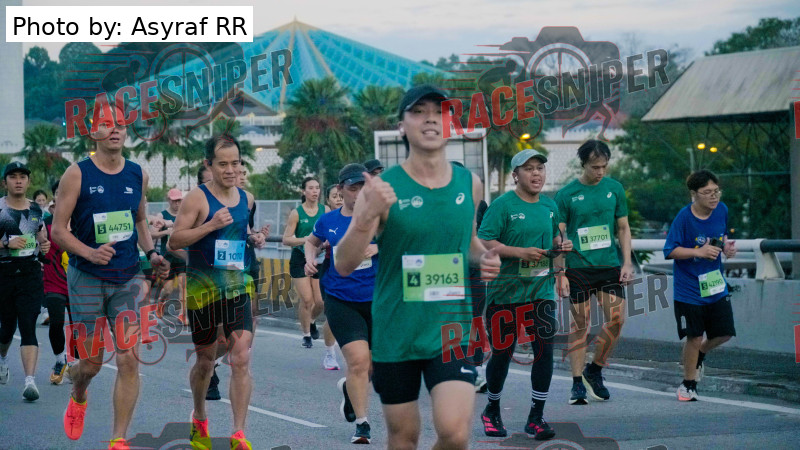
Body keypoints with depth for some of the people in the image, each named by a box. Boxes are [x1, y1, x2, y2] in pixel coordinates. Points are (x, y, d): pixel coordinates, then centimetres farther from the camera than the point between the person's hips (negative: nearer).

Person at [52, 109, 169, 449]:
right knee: (92, 362, 4)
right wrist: (90, 253, -23)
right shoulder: (77, 175, -6)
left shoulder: (138, 175, 6)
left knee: (129, 360, -9)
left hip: (128, 280, 3)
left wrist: (151, 253, 5)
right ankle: (77, 399, 40)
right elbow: (58, 230, -7)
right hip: (87, 280, -3)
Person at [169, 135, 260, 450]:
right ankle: (199, 419, 37)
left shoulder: (247, 199, 8)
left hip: (238, 287, 3)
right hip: (203, 289, -3)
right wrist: (211, 225, -23)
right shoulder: (197, 198, -8)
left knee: (242, 359, -10)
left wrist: (255, 239, 4)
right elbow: (174, 241, -13)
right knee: (206, 359, 12)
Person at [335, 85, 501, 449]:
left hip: (452, 327, 2)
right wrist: (367, 217, -30)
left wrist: (484, 256, 0)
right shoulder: (382, 188, -8)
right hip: (395, 333, -2)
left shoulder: (470, 184, 4)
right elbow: (344, 265, -12)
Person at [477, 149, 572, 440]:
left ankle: (536, 417, 3)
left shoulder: (550, 206, 10)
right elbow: (483, 243, -15)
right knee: (502, 352, 4)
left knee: (545, 349, -6)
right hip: (505, 291, -4)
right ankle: (492, 411, 27)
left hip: (541, 290, 4)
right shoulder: (502, 205, -8)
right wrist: (520, 252, -22)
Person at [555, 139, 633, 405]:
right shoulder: (566, 194, -2)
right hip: (578, 268, -3)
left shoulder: (614, 188, 7)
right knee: (580, 325, -1)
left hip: (609, 266, 3)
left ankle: (594, 371, 13)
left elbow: (623, 228, 14)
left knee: (616, 319, -7)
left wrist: (627, 263, 5)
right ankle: (577, 384, 8)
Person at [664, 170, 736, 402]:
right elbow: (669, 251, -13)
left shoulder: (722, 210, -1)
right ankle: (688, 384, 20)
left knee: (724, 334, 2)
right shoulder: (684, 217, -16)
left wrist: (726, 247, -4)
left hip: (716, 286, 5)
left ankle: (699, 354, 35)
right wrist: (699, 252, -24)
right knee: (694, 337, 0)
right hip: (689, 289, -5)